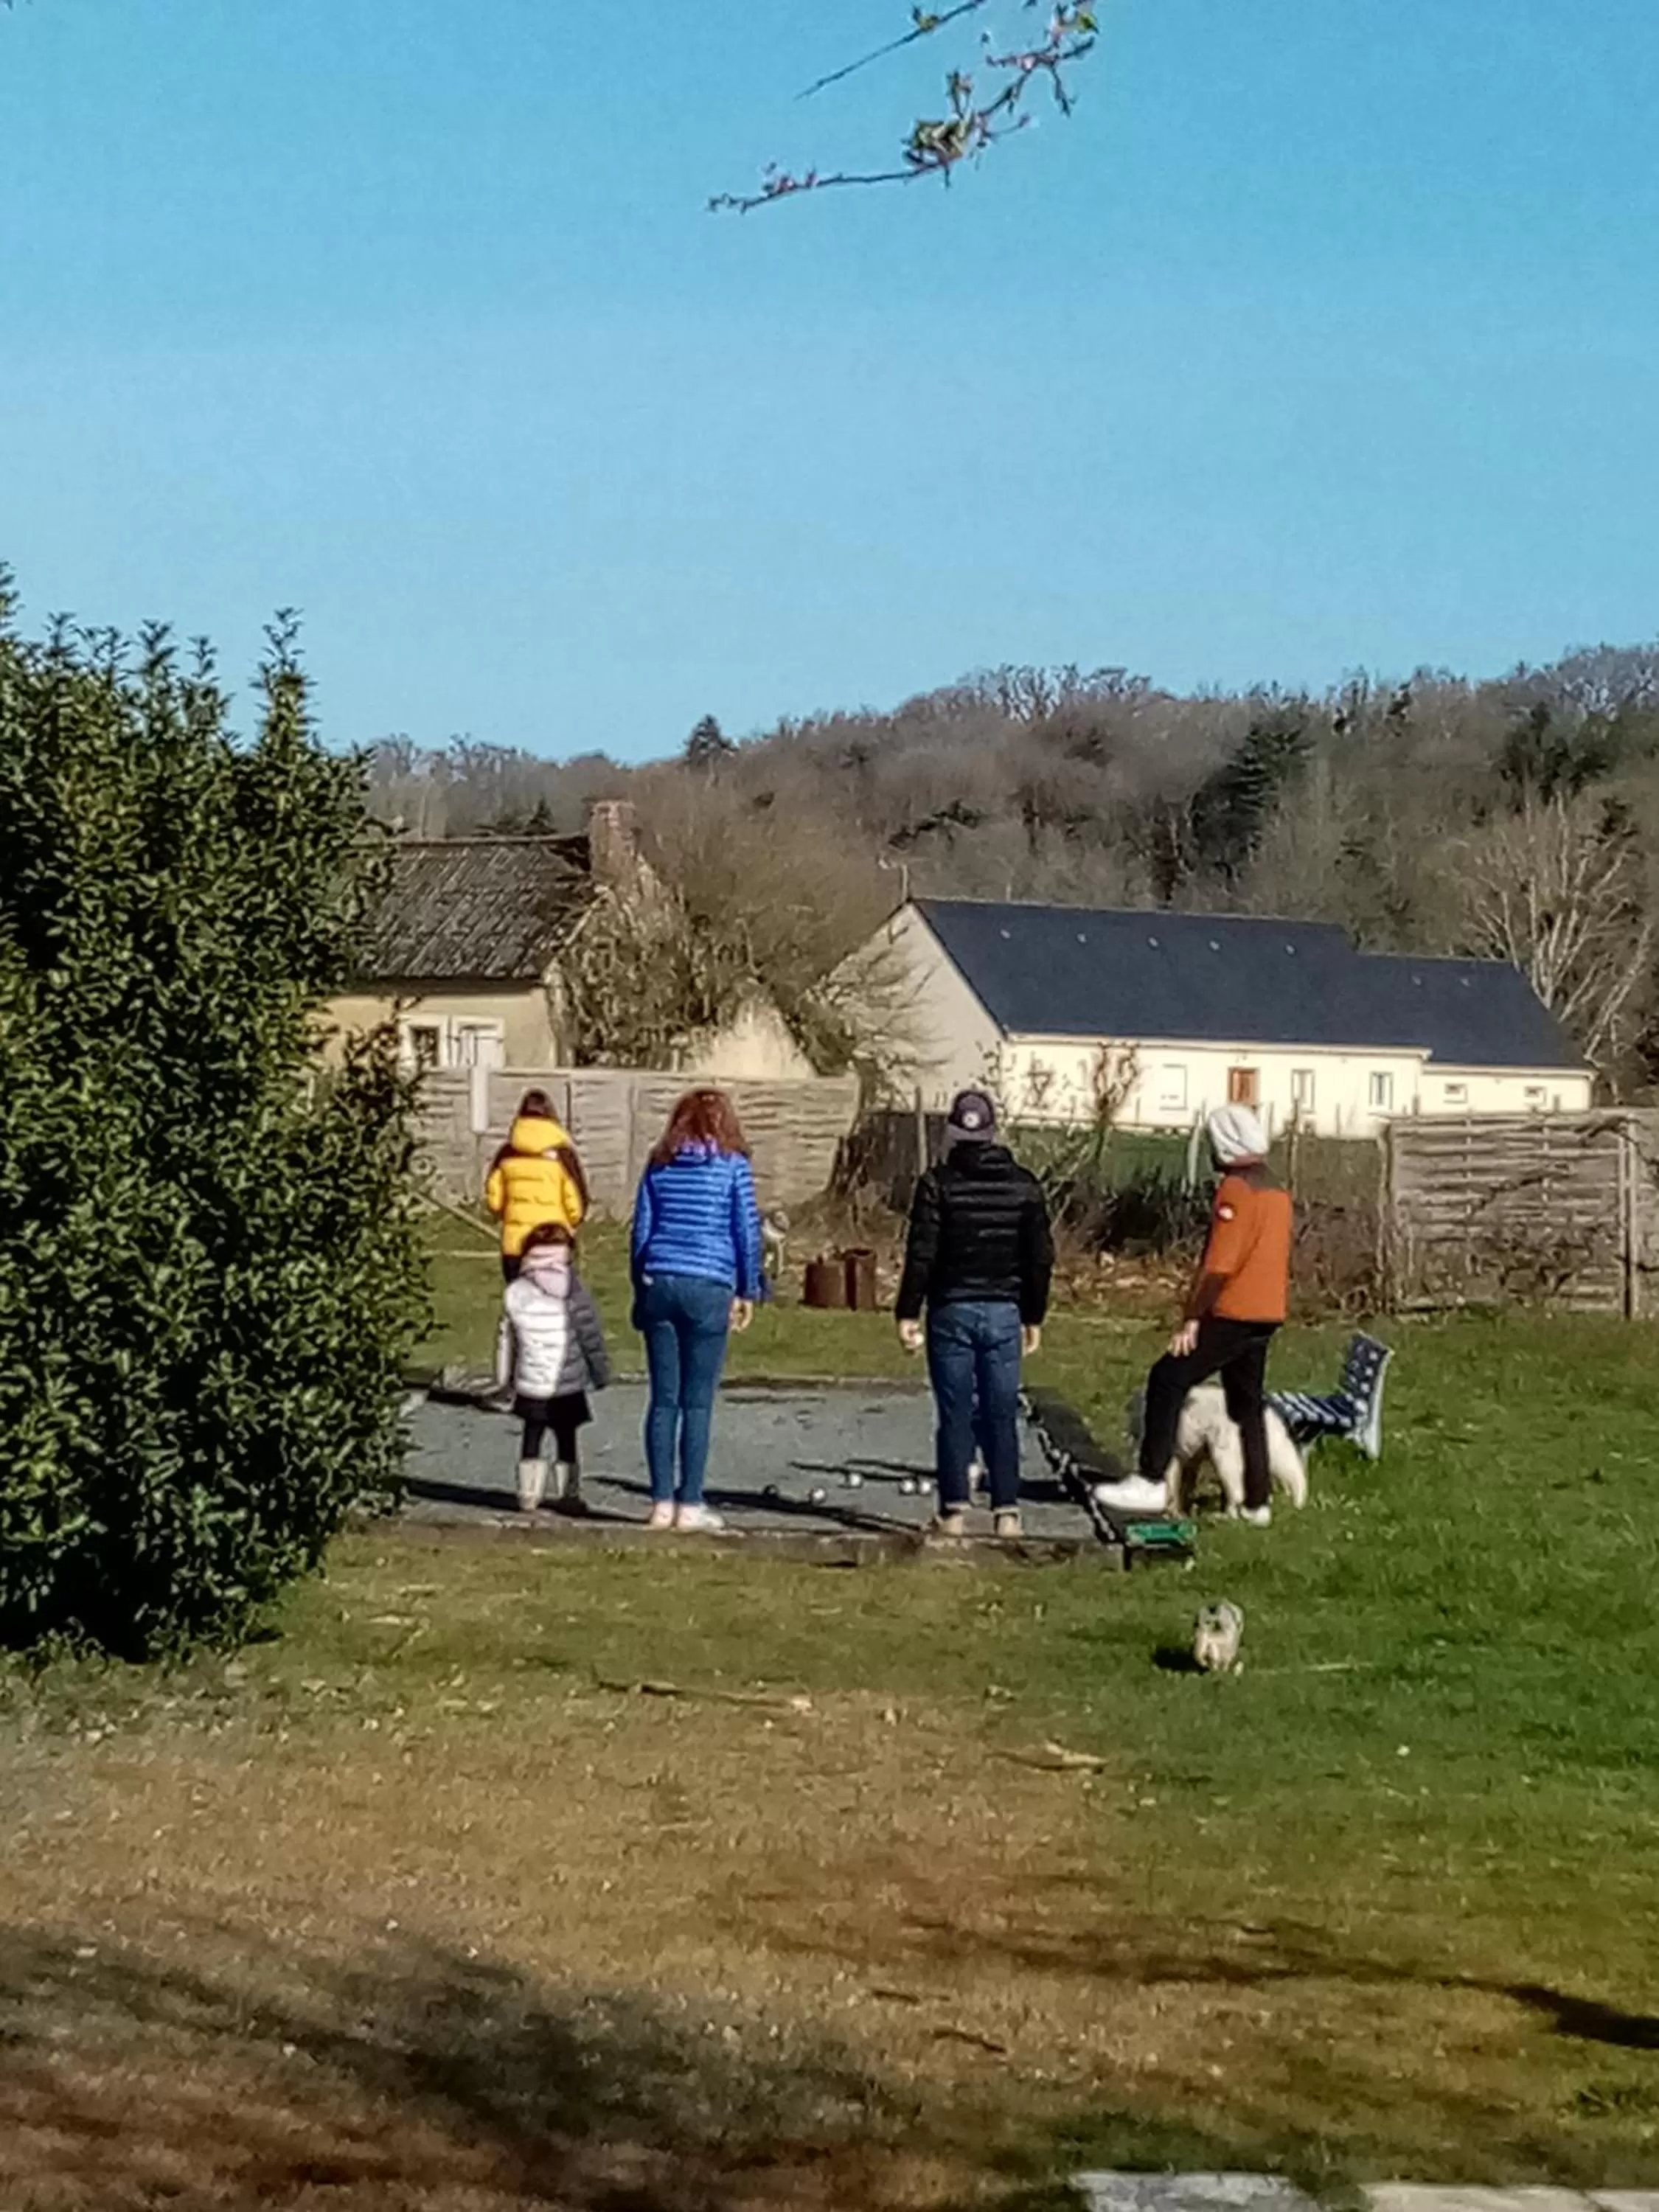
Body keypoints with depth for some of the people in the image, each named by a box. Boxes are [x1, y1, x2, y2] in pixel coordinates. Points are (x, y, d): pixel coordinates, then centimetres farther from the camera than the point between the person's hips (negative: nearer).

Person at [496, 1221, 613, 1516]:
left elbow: (506, 1340, 7)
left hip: (529, 1385, 3)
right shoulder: (574, 1294, -11)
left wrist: (505, 1377, 17)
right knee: (566, 1439, 6)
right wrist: (600, 1373, 4)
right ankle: (567, 1494, 8)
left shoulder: (515, 1293, 0)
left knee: (532, 1438, 13)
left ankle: (529, 1494, 11)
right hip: (568, 1385, -3)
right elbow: (591, 1338, -7)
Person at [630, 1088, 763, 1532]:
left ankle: (662, 1502, 6)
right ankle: (689, 1505, 1)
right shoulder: (733, 1166, 1)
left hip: (658, 1283, 3)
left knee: (663, 1399, 6)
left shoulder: (659, 1165, 10)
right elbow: (748, 1232, 0)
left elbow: (640, 1230, 11)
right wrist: (748, 1292, 9)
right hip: (708, 1290, -3)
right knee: (698, 1403, 1)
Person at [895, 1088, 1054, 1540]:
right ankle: (1007, 1511, 4)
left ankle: (955, 1511, 1)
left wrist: (908, 1313, -5)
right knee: (1001, 1416, 6)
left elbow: (921, 1254, -10)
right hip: (1004, 1312, 2)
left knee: (955, 1416, 2)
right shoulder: (1024, 1185, 4)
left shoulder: (939, 1183, -6)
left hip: (952, 1311, -2)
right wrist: (1034, 1316, 15)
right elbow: (1040, 1257, 7)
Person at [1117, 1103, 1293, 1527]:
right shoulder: (1276, 1190, 15)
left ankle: (1152, 1482, -11)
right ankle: (1256, 1502, 18)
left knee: (1168, 1380, -7)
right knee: (1248, 1404, 15)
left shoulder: (1235, 1189, -14)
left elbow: (1219, 1264, -20)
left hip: (1234, 1313, -9)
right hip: (1266, 1314, 9)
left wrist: (1191, 1318, -17)